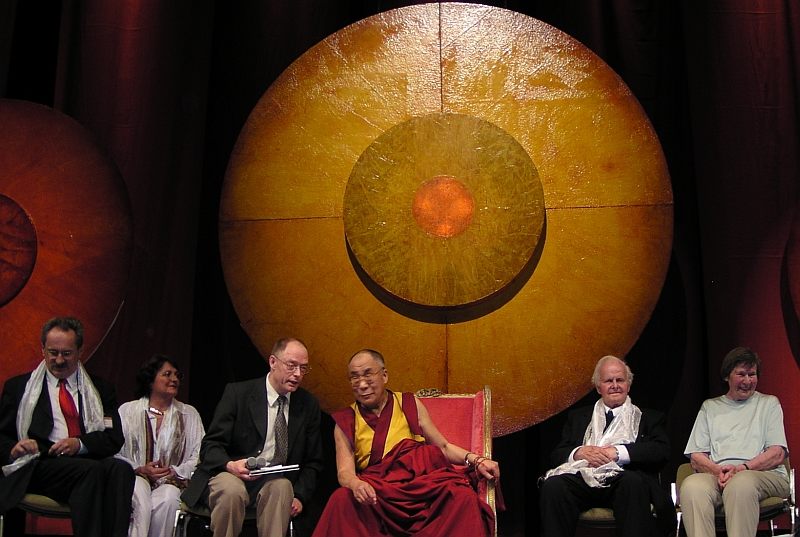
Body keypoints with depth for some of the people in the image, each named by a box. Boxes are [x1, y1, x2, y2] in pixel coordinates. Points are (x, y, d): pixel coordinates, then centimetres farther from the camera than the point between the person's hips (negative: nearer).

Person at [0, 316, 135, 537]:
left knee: (121, 469, -33)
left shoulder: (100, 389, 21)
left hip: (88, 459, 2)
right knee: (91, 470, -34)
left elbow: (115, 438, 10)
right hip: (39, 467, -2)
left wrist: (80, 443, -9)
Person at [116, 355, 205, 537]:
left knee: (168, 497, -34)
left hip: (172, 481, 1)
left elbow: (199, 457, 6)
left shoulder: (189, 414, 17)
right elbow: (114, 452, 3)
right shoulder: (127, 410, 14)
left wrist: (174, 471, -10)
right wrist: (140, 469, -12)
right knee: (140, 495, -35)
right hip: (135, 476, 0)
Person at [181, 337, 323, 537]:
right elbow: (210, 445, -4)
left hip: (276, 482, 2)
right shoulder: (237, 393, -3)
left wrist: (300, 496, -5)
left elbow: (313, 461, 11)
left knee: (282, 487, -33)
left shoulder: (309, 405, 6)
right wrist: (230, 465, -26)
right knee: (232, 490, -35)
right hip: (230, 475, -1)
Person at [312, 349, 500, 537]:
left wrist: (476, 460, 0)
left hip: (423, 480, 1)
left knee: (463, 496, -31)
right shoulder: (345, 422, 11)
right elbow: (344, 472, 0)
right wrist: (356, 484, -23)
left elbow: (443, 447, 18)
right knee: (342, 500, -34)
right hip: (378, 491, -1)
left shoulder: (409, 404, 15)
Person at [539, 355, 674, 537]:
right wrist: (579, 452, -7)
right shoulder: (578, 417, 27)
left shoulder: (648, 418, 21)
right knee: (553, 485, -31)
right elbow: (557, 454, 16)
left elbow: (662, 451, 2)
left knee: (633, 481, -38)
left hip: (622, 478, -1)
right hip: (584, 478, 2)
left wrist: (617, 452, -9)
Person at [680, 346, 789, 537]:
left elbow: (777, 454, 6)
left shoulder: (769, 403, 20)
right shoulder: (710, 407, 24)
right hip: (716, 476, 2)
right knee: (692, 485, -34)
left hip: (764, 474, -1)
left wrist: (742, 468, -11)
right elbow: (696, 457, 13)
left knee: (742, 482, -39)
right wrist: (717, 470, -10)